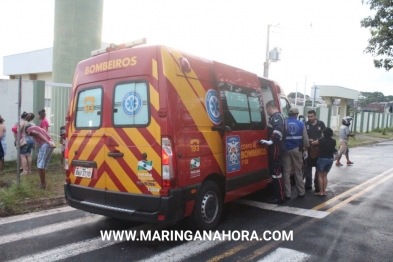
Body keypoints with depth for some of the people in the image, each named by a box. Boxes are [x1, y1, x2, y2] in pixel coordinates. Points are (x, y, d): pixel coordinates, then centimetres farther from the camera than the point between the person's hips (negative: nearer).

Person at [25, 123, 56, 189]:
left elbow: (38, 134, -7)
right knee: (43, 165, 18)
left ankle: (43, 184, 8)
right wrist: (50, 143, 10)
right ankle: (44, 183, 24)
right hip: (51, 144, 8)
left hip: (45, 145, -8)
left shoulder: (29, 129, 12)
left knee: (40, 166, 3)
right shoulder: (39, 128, 37)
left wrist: (48, 142, -17)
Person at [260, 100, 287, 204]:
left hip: (276, 148, -11)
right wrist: (271, 141, 30)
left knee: (276, 171, -8)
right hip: (277, 147, 11)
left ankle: (280, 197, -3)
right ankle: (277, 195, 22)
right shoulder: (278, 116, 21)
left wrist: (271, 141, -37)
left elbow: (278, 131, -30)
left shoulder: (276, 117, -13)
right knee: (275, 171, 15)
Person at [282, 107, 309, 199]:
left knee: (286, 172, 3)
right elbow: (305, 139, 2)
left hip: (286, 150, -2)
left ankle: (287, 194, 4)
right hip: (297, 150, 2)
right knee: (298, 171, 12)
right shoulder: (301, 124, 1)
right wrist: (305, 150, 12)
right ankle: (301, 192, 18)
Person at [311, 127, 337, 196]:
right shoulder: (333, 141, 1)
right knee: (325, 175, 14)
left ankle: (321, 192, 4)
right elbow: (334, 150, 14)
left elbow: (312, 143, -4)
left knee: (320, 176, 5)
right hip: (330, 159, 5)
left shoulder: (321, 140, -12)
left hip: (322, 159, -5)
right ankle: (324, 191, 15)